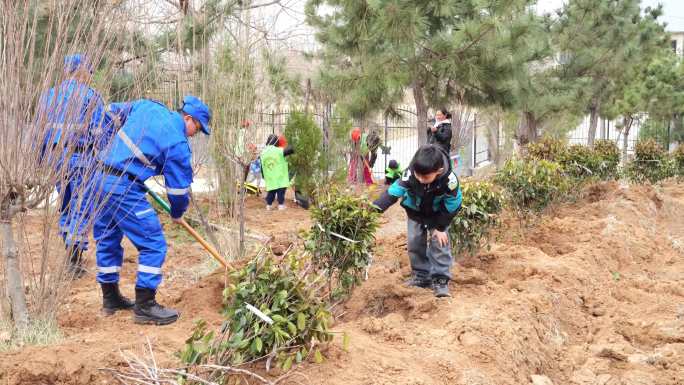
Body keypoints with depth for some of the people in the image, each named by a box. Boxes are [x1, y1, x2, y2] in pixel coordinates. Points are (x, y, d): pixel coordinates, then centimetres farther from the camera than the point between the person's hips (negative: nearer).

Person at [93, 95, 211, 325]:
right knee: (153, 244, -1)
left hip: (101, 176, 9)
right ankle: (144, 306, 0)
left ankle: (110, 298, 32)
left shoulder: (147, 106, 10)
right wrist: (177, 213, 17)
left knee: (107, 240, 19)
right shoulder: (178, 144, -8)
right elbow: (179, 186, -2)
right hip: (125, 188, -9)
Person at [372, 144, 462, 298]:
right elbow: (394, 191, -33)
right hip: (415, 212, 2)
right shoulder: (409, 175, -38)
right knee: (415, 242, 5)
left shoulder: (449, 181, -39)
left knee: (439, 242, -8)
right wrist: (376, 207, -48)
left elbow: (452, 206, -23)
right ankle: (421, 276, 19)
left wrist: (441, 227, -16)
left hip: (438, 214, -2)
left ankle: (440, 279, 1)